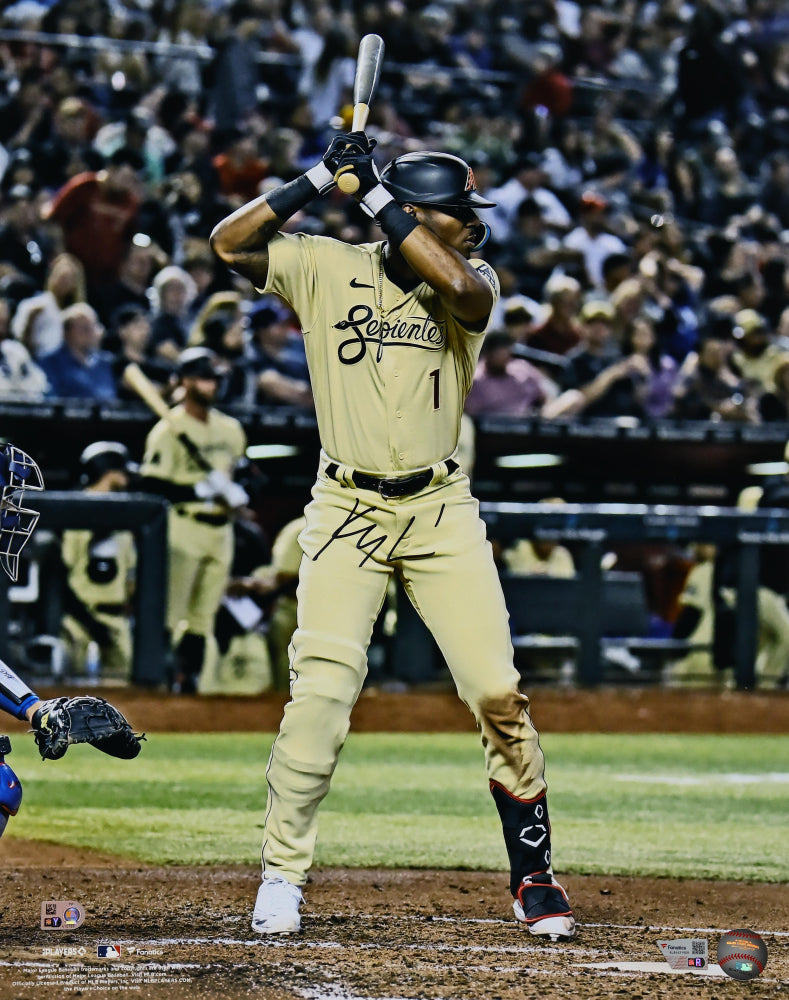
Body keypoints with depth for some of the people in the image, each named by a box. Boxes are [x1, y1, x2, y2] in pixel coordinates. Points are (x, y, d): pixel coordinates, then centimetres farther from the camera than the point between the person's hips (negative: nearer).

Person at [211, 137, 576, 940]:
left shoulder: (468, 280, 0)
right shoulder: (325, 269, 0)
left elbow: (460, 286, -23)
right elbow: (228, 244, -9)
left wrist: (376, 193, -20)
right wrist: (321, 178, -13)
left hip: (441, 511, 1)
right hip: (346, 511, -1)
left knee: (499, 696, -4)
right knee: (321, 691, -14)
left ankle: (533, 878, 10)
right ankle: (281, 874, 0)